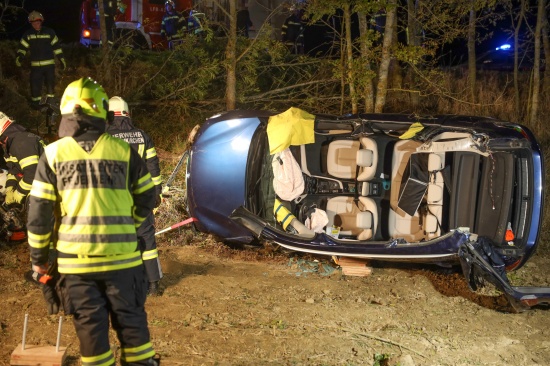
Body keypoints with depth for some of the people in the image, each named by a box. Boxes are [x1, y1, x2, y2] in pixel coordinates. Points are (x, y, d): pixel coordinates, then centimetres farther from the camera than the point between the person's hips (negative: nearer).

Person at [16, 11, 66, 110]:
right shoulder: (28, 34, 4)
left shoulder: (49, 32, 1)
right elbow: (22, 47, 4)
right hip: (35, 65, 0)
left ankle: (50, 102, 20)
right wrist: (19, 57, -14)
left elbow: (56, 46, 5)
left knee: (50, 84, 5)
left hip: (49, 64, 0)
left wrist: (62, 59, 3)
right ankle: (35, 102, 10)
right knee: (35, 85, -3)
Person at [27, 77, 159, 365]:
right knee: (131, 320, 12)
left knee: (90, 326, 10)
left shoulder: (53, 154, -1)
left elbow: (39, 212, -1)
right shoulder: (124, 151, 0)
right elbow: (146, 198, 8)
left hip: (75, 259, 0)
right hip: (121, 256, 0)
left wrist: (39, 257, 10)